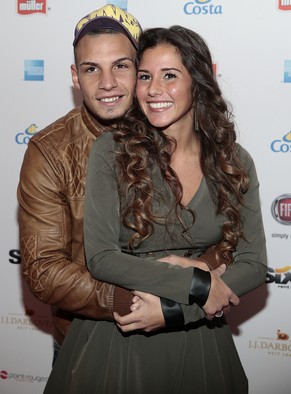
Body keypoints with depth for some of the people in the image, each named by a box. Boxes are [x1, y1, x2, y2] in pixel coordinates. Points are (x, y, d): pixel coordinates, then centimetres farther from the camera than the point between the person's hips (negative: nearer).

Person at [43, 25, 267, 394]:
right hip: (116, 337, -2)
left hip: (198, 338, 2)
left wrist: (174, 308, -17)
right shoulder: (112, 150, -11)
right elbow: (100, 257, -16)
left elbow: (253, 264, -5)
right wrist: (196, 284, -21)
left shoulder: (235, 162, -4)